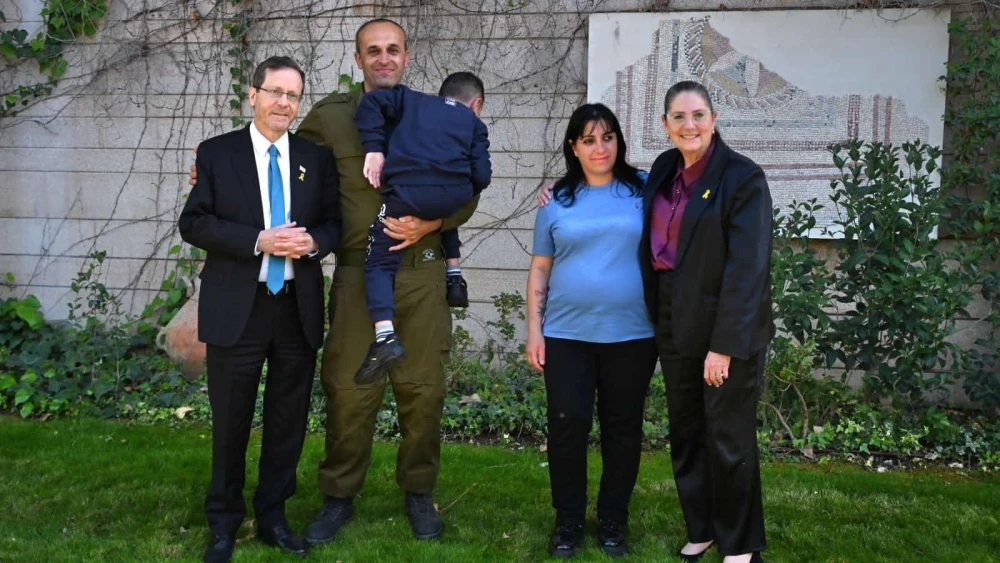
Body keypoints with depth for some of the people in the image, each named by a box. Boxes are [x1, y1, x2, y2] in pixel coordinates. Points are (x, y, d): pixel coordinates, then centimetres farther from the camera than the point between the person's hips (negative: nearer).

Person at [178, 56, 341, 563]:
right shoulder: (217, 153, 1)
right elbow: (193, 222, -6)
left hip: (298, 310, 2)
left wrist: (313, 241, -14)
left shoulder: (317, 158, 7)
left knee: (288, 421, 11)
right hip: (236, 309, -2)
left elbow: (335, 222, 9)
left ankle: (272, 517, 28)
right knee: (231, 421, 8)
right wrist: (259, 241, -18)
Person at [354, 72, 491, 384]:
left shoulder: (409, 99, 29)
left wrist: (374, 147, 7)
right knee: (446, 217, 39)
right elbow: (481, 174, 12)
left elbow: (373, 100, 10)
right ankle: (454, 278, 28)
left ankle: (385, 338, -11)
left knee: (379, 263, 6)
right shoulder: (474, 122, 26)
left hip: (405, 193, -2)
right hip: (454, 194, 2)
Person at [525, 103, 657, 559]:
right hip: (567, 334, 1)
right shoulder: (558, 200, 6)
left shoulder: (644, 189, 2)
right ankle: (568, 522, 17)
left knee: (623, 430, 8)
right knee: (567, 428, 1)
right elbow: (540, 268, 8)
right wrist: (534, 329, 3)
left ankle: (613, 521, 23)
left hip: (631, 335, 0)